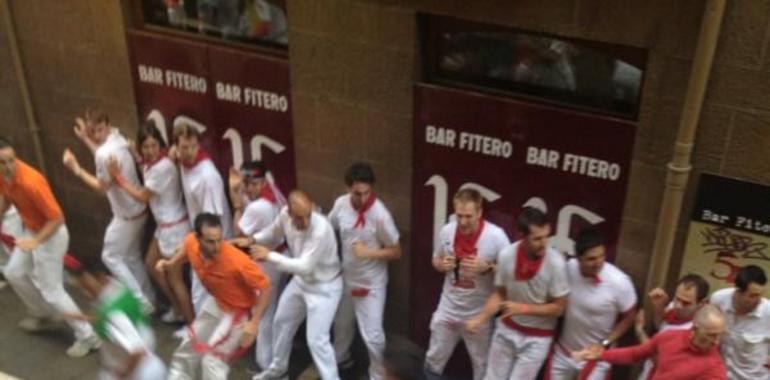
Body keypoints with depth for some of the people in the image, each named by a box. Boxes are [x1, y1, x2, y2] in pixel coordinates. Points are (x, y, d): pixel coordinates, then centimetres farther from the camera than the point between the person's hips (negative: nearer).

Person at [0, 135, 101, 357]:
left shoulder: (31, 182, -35)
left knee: (51, 291, -3)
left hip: (50, 235, -9)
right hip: (29, 230, 9)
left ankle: (88, 337, 8)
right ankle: (42, 315, 44)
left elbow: (57, 218, -31)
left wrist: (36, 241, -38)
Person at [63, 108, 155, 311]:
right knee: (132, 257, 21)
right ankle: (149, 299, 28)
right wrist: (85, 138, 17)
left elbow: (102, 187, -17)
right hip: (138, 209, 9)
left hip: (126, 215, -9)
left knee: (111, 256, 8)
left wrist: (76, 169, -14)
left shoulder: (105, 152, -28)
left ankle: (141, 301, 8)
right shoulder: (118, 138, -1)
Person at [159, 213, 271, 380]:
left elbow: (265, 287, -27)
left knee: (212, 361, -10)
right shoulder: (191, 243, -22)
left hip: (239, 311, -7)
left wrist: (254, 323, -30)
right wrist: (170, 263, -9)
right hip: (215, 303, 7)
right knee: (187, 351, 20)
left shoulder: (237, 261, -39)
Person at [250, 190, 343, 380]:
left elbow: (304, 266, -38)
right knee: (282, 322, 23)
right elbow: (274, 231, 7)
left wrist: (269, 255, -37)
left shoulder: (321, 229, -38)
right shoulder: (285, 214, -17)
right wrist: (253, 239, -8)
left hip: (324, 287, -8)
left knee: (317, 340, -8)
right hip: (300, 281, 8)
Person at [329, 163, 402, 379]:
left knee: (372, 334, 0)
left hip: (371, 283, -5)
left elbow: (396, 252, -17)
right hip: (346, 278, 5)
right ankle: (340, 358, 53)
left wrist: (368, 252, -29)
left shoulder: (380, 215, -26)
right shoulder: (340, 204, -12)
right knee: (342, 323, 26)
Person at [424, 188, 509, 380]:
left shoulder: (496, 236, -22)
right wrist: (442, 265, -15)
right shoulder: (446, 231, -9)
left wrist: (486, 267, -30)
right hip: (448, 309, 3)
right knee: (434, 360, 20)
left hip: (479, 314, -3)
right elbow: (436, 260, 8)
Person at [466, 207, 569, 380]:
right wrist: (481, 318, -15)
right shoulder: (506, 255, -18)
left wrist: (523, 308, -24)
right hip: (507, 329, 3)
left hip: (537, 337, -3)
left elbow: (558, 308, -15)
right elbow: (500, 294, -2)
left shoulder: (555, 262, -25)